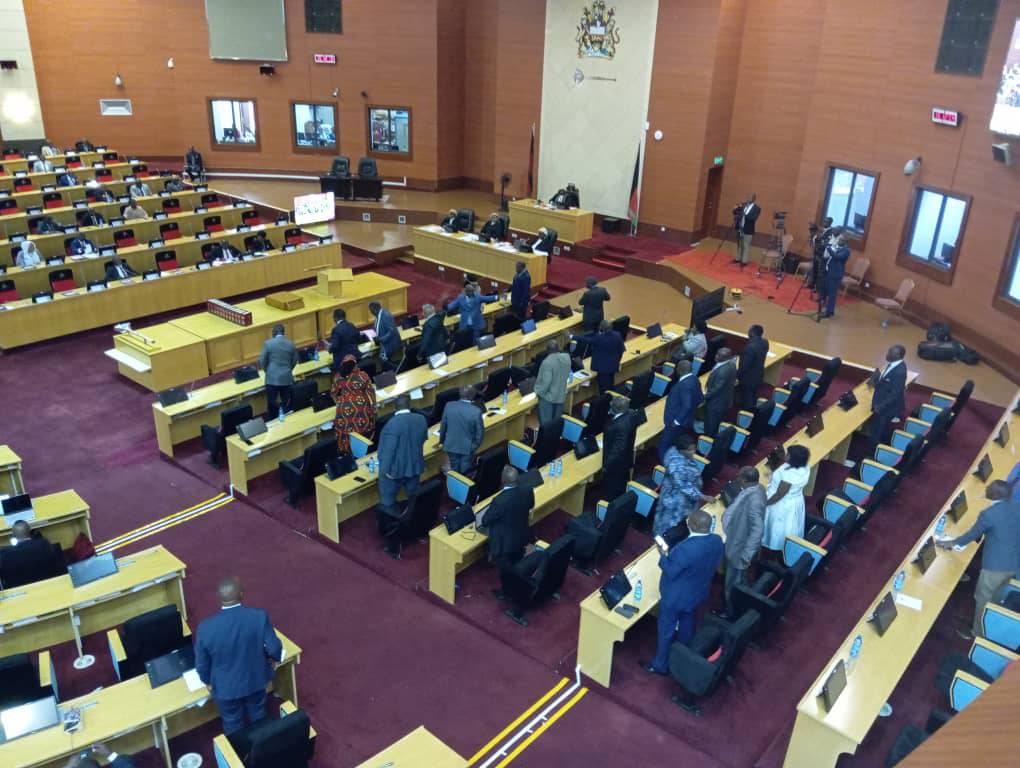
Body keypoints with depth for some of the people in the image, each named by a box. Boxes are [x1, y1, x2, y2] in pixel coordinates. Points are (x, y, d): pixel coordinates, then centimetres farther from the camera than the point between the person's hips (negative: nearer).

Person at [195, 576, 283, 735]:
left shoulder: (206, 627, -28)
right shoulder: (259, 616, -28)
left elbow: (201, 663, -12)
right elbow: (274, 647, -17)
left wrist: (208, 681, 9)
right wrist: (275, 659, 7)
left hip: (225, 687, -1)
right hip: (255, 680, 1)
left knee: (233, 724, 25)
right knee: (258, 716, 29)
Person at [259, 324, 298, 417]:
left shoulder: (268, 343, -8)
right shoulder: (291, 344, 1)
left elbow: (262, 361, -2)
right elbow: (294, 361, 10)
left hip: (272, 378, -2)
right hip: (286, 378, 2)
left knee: (271, 404, 7)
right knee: (286, 404, 11)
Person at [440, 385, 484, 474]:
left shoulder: (449, 406, -13)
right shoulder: (476, 411, -23)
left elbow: (443, 425, -1)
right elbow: (480, 431, -12)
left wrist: (442, 440, 16)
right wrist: (475, 445, 6)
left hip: (451, 445, 3)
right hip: (467, 447, -3)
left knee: (455, 472, 20)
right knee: (465, 474, 14)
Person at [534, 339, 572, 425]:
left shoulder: (548, 362, -28)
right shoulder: (567, 357, -6)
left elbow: (546, 381, -26)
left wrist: (539, 392, -10)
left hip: (548, 396, -7)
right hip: (561, 395, 7)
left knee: (546, 423, 6)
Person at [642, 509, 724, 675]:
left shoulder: (686, 548, -38)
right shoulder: (717, 541, -15)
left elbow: (670, 572, -25)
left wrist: (664, 555, -10)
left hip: (676, 596, -7)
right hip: (698, 593, 7)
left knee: (666, 630, 16)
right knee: (687, 627, 28)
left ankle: (660, 665, 34)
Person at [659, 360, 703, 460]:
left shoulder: (684, 384, -28)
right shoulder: (694, 379, 2)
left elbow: (686, 406, -31)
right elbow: (701, 399, 12)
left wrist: (677, 421, -23)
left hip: (676, 423, -10)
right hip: (686, 421, 10)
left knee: (664, 447, 2)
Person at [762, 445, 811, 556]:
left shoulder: (789, 474, -38)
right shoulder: (805, 468, -12)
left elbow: (779, 495, -27)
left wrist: (765, 503, -14)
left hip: (782, 505, -7)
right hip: (796, 501, 7)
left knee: (778, 528, 15)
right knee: (787, 527, 25)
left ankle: (775, 552, 33)